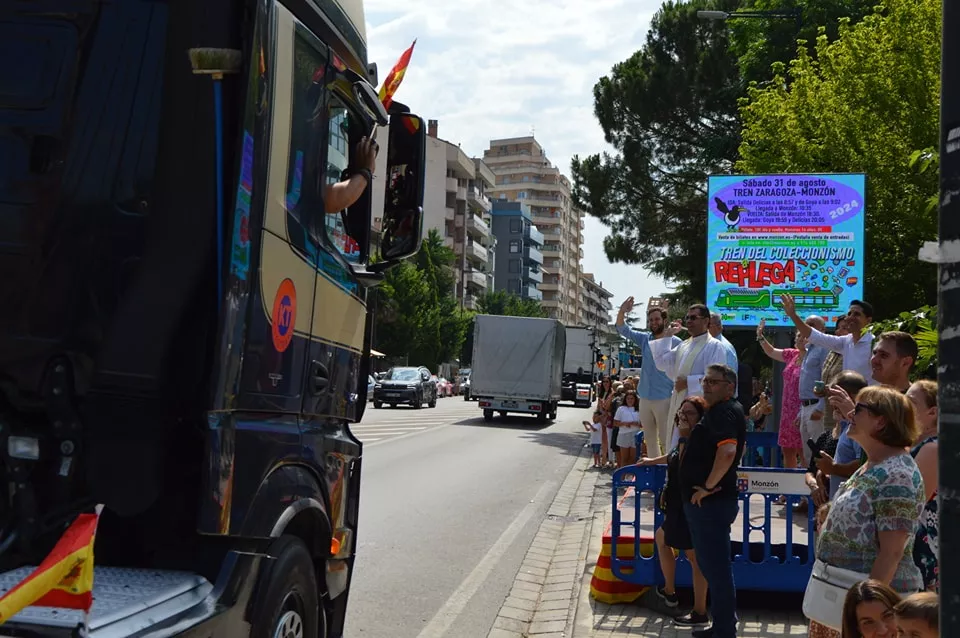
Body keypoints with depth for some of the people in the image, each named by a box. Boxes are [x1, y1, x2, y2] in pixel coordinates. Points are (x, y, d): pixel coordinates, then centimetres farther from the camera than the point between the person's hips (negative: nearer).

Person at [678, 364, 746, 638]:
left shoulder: (724, 412, -17)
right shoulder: (719, 411, 16)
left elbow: (728, 451, -33)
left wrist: (708, 487, -24)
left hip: (710, 501, -11)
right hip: (709, 502, 11)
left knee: (716, 567, -3)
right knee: (712, 564, 19)